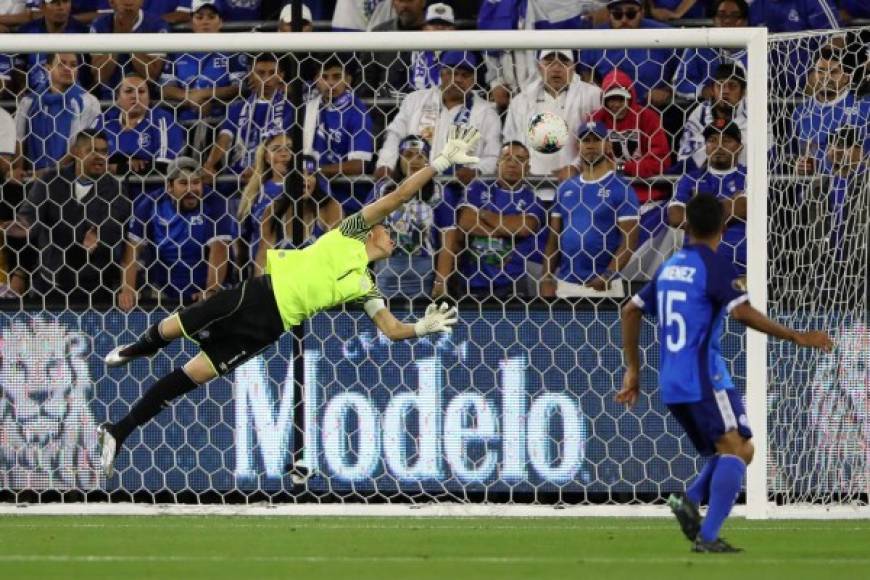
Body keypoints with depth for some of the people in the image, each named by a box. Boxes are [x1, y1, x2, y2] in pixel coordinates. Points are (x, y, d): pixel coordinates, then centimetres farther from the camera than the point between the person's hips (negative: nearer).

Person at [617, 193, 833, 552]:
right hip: (704, 377, -8)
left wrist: (633, 370, 27)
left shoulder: (670, 266, 16)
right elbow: (742, 312, -20)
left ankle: (691, 500, -8)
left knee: (739, 451, 16)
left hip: (672, 385, 8)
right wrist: (796, 337, -16)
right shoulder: (714, 266, -7)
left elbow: (631, 311, 22)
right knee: (735, 448, -11)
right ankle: (708, 536, -25)